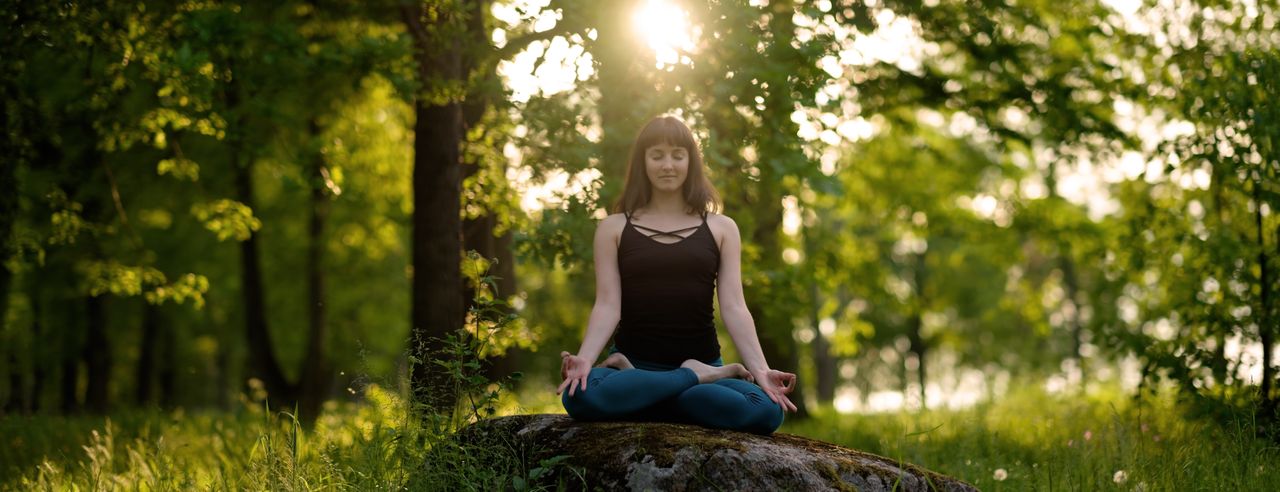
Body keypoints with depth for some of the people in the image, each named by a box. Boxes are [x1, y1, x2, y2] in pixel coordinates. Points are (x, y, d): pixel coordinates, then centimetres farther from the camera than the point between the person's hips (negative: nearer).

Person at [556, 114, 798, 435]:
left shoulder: (720, 228, 10)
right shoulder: (614, 228, 8)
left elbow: (734, 307, 0)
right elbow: (607, 305, -2)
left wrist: (760, 370, -17)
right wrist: (585, 359, -23)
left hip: (702, 361, 1)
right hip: (633, 363, -1)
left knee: (766, 411, -32)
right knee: (580, 395, -37)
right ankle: (697, 377, -19)